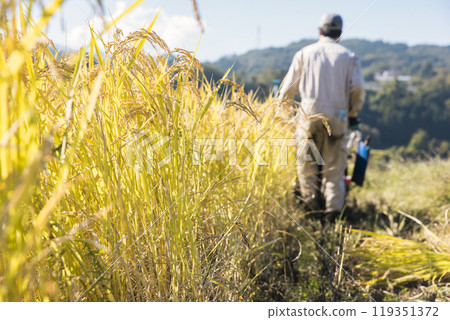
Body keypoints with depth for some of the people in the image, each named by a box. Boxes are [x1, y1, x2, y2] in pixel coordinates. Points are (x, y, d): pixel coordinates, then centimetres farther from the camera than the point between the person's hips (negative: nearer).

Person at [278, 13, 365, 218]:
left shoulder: (304, 53, 10)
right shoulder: (348, 56, 9)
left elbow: (288, 88, 10)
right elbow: (357, 89, 2)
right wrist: (353, 113, 16)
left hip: (310, 115, 0)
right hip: (337, 117, 0)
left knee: (307, 163, 10)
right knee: (334, 166, 5)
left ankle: (311, 204, 6)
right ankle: (333, 207, 1)